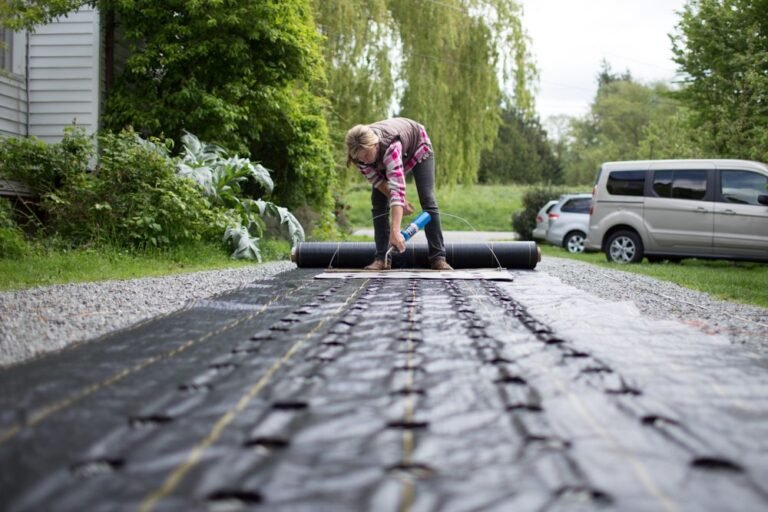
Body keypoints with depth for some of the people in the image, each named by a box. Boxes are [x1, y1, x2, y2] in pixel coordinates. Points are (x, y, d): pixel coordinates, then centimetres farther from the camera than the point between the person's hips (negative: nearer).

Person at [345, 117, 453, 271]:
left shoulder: (390, 145, -49)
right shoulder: (360, 150, -32)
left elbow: (397, 187, -57)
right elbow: (375, 178, -16)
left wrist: (395, 232, -65)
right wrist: (400, 202, -23)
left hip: (417, 146, -4)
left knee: (427, 200, -15)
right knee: (378, 203, -8)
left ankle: (438, 258, -12)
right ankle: (381, 258, -4)